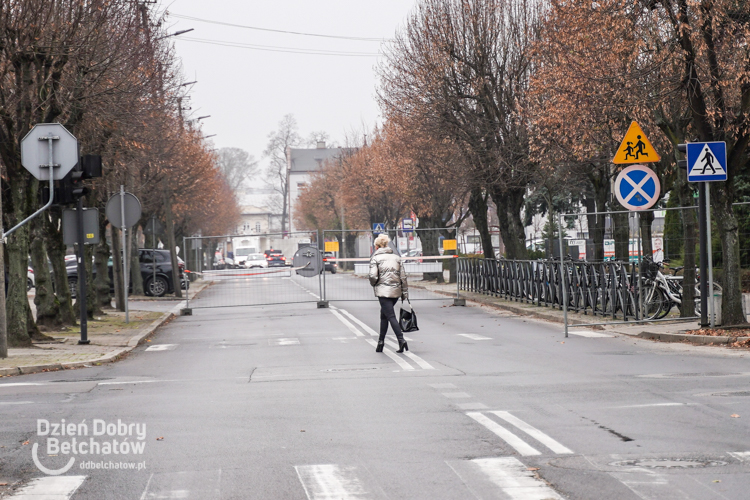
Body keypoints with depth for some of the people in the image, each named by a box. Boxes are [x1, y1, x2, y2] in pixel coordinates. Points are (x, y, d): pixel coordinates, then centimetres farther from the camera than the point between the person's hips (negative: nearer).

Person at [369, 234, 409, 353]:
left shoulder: (375, 258, -2)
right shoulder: (396, 257, 12)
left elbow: (373, 276, -12)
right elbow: (403, 277, 9)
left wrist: (373, 284, 9)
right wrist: (405, 293, 12)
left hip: (383, 291, -6)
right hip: (396, 291, 6)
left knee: (390, 316, -8)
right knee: (384, 315, 17)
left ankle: (401, 340, -21)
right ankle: (381, 341, 21)